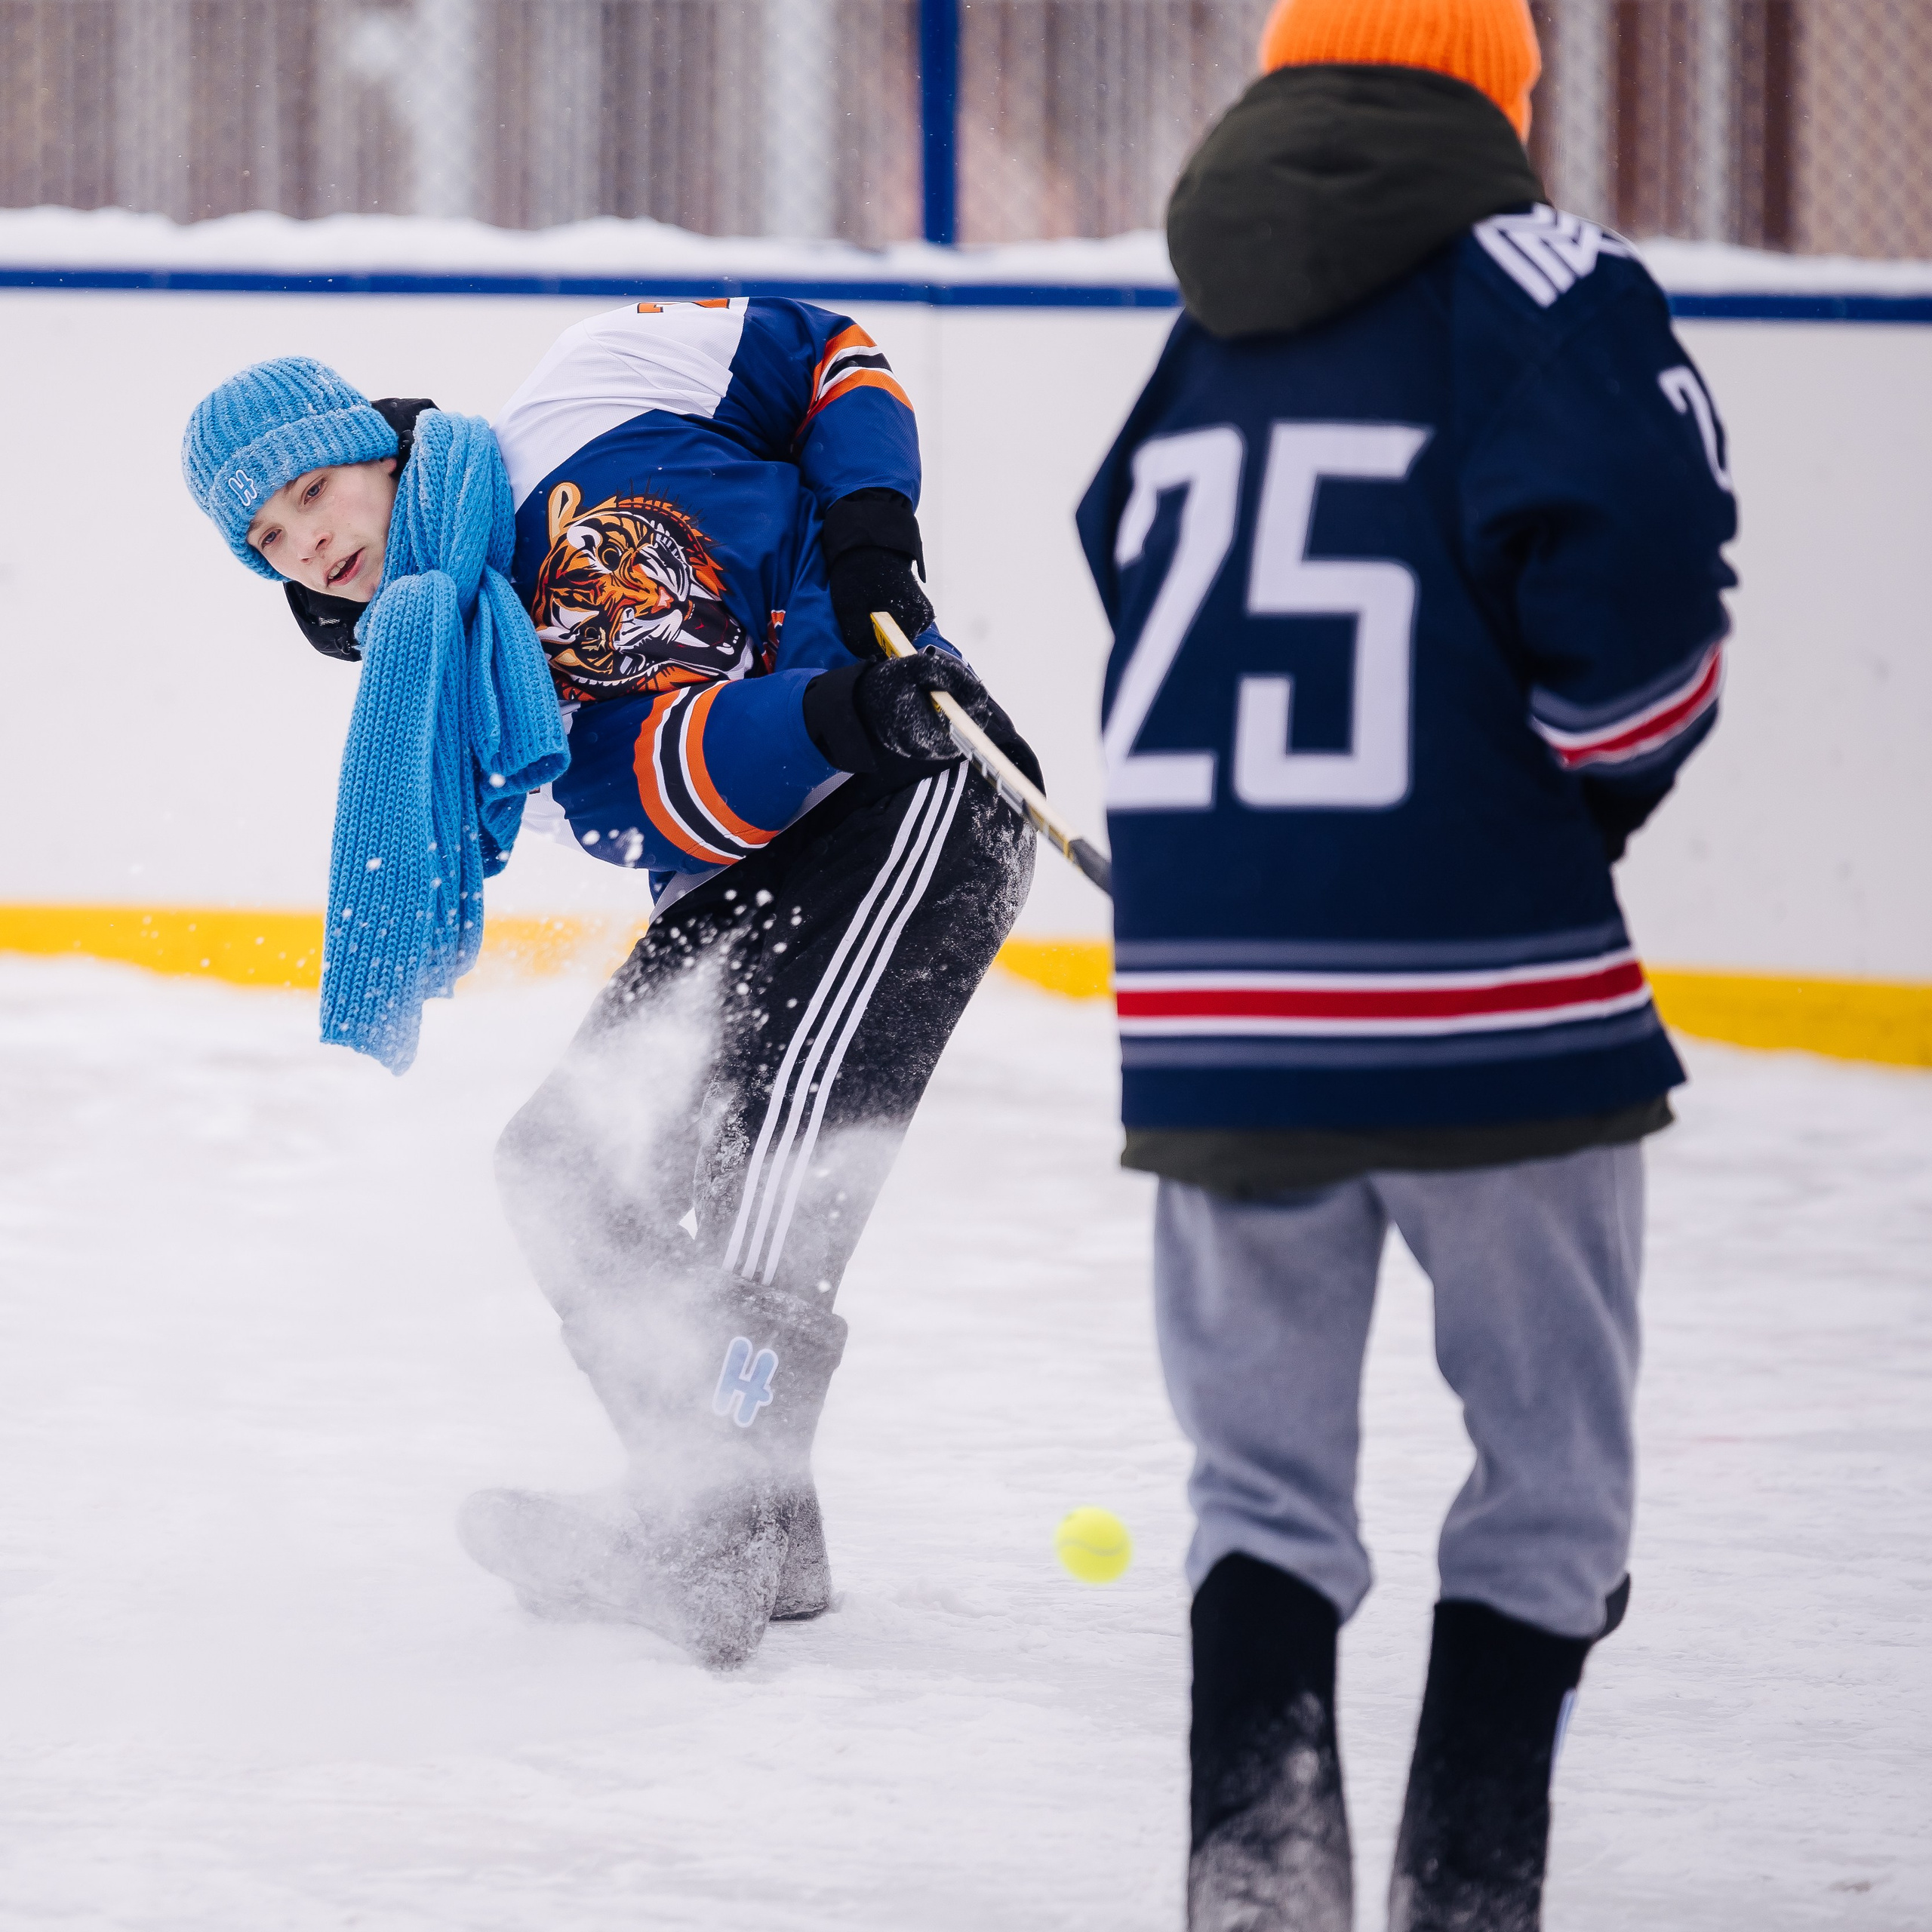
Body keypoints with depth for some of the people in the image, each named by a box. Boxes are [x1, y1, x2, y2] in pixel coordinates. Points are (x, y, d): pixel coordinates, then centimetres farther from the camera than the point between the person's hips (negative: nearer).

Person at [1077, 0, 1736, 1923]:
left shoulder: (1200, 318, 13)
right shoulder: (1535, 278, -5)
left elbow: (1135, 568, 16)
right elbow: (1639, 551, -17)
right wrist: (1613, 768, 1)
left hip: (1211, 1012, 5)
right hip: (1488, 991, -4)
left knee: (1263, 1462, 16)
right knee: (1549, 1469, 10)